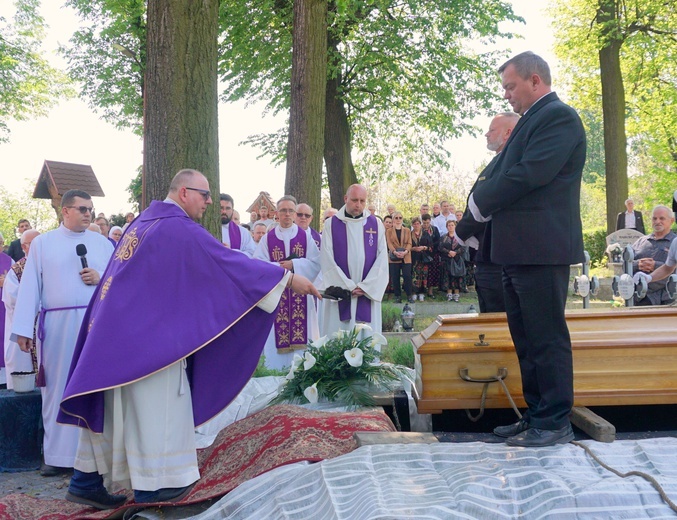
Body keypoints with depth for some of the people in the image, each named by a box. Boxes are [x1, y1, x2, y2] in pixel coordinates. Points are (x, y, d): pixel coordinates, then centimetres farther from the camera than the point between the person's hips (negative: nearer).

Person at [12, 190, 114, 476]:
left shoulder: (103, 243, 12)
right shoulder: (42, 243, 9)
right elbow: (29, 287, 3)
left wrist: (100, 278, -10)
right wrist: (23, 328, -4)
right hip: (57, 326, 0)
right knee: (58, 388, 3)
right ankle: (57, 455, 10)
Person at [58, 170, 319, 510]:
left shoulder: (144, 221, 15)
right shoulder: (180, 228, -13)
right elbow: (229, 262, -15)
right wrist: (287, 278, -10)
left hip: (119, 328, 9)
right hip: (149, 335, -9)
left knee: (115, 407, 12)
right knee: (154, 403, 2)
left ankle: (86, 480, 17)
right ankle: (150, 484, 12)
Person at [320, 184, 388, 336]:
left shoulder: (376, 224, 6)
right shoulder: (331, 224, 1)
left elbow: (382, 258, 1)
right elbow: (327, 259, -5)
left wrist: (366, 287, -9)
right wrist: (348, 287, -10)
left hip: (369, 293, 1)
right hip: (338, 293, -1)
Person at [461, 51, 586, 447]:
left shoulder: (559, 116, -8)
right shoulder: (532, 120, 21)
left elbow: (528, 174, -19)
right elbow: (505, 175, 18)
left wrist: (481, 201, -6)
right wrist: (477, 213, 4)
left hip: (541, 250, -10)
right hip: (518, 251, 10)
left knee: (546, 338, -4)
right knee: (526, 340, 14)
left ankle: (555, 425, 4)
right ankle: (536, 417, 23)